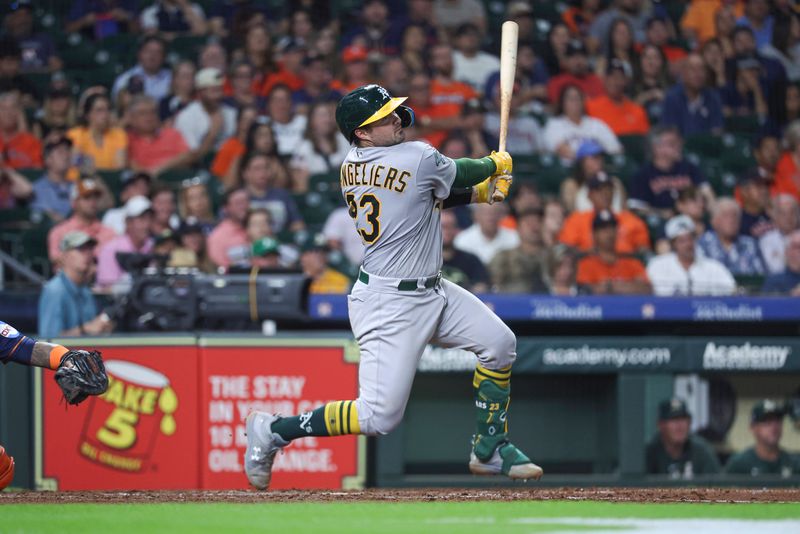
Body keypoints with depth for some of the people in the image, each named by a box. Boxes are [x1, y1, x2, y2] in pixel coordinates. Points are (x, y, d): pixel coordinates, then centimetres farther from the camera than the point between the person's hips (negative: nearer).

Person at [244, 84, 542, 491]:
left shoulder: (350, 168, 4)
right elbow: (457, 174, 1)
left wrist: (476, 193, 17)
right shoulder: (418, 158, -20)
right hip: (390, 304, -10)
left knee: (499, 343, 12)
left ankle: (488, 450, 23)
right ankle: (273, 430, 3)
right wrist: (495, 164, 22)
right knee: (380, 415, -10)